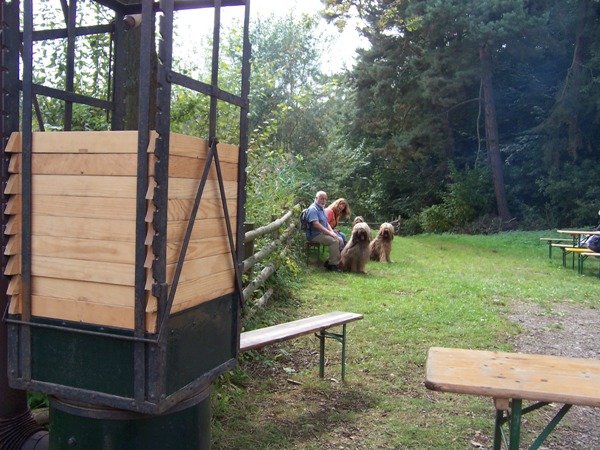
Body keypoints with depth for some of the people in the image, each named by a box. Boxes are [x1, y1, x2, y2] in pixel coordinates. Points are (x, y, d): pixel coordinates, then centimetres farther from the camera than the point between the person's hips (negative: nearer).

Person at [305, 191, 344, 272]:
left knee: (340, 240, -1)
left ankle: (329, 262, 1)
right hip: (314, 235, -10)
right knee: (334, 241, -24)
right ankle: (333, 264, -16)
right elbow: (316, 224, -25)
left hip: (323, 233, 10)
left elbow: (327, 223, 20)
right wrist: (329, 233, -24)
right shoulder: (313, 209, -14)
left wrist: (332, 232, 1)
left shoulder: (322, 209, 17)